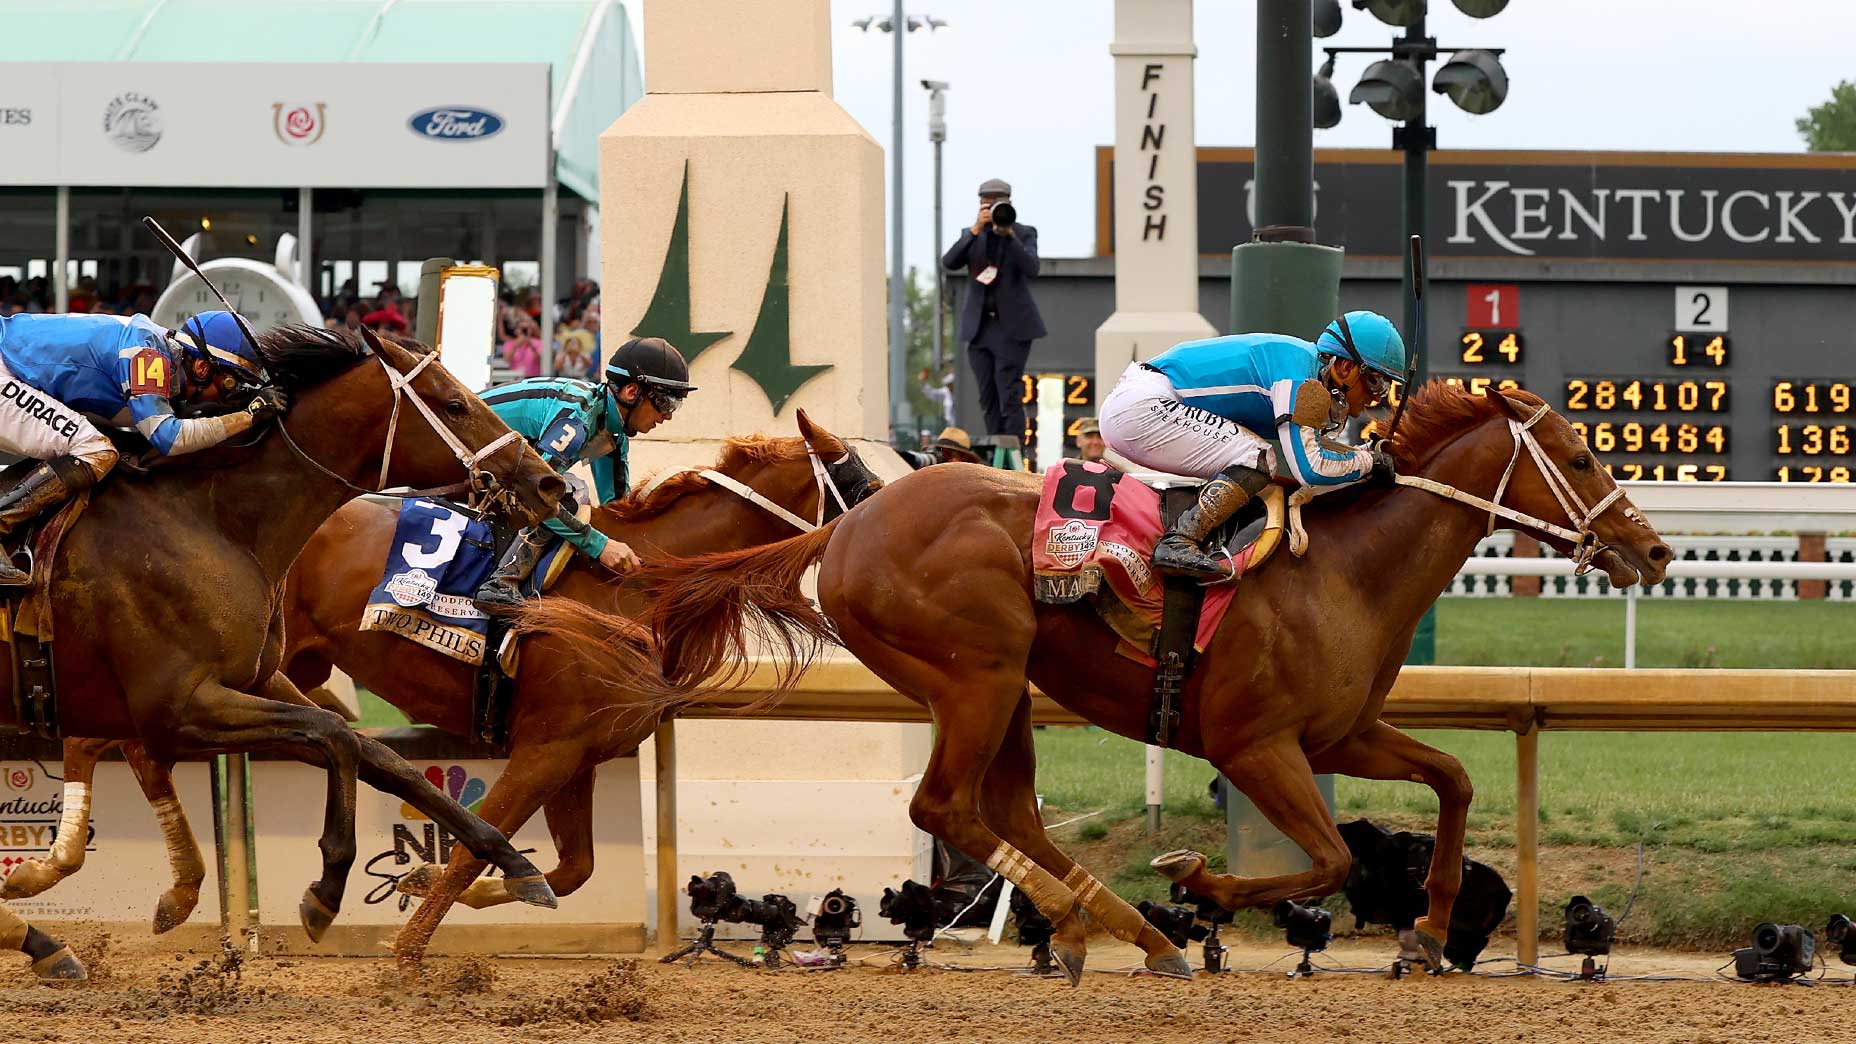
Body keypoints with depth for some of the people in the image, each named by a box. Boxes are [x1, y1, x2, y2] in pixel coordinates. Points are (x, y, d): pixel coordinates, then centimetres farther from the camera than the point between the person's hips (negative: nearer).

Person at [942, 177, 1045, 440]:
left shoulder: (1024, 234, 2)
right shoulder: (970, 236, 10)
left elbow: (1031, 269, -14)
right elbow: (949, 263, -8)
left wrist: (1009, 235, -23)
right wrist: (976, 230, -17)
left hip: (1012, 326, -4)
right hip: (979, 327, 4)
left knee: (1009, 396, -13)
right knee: (988, 399, 5)